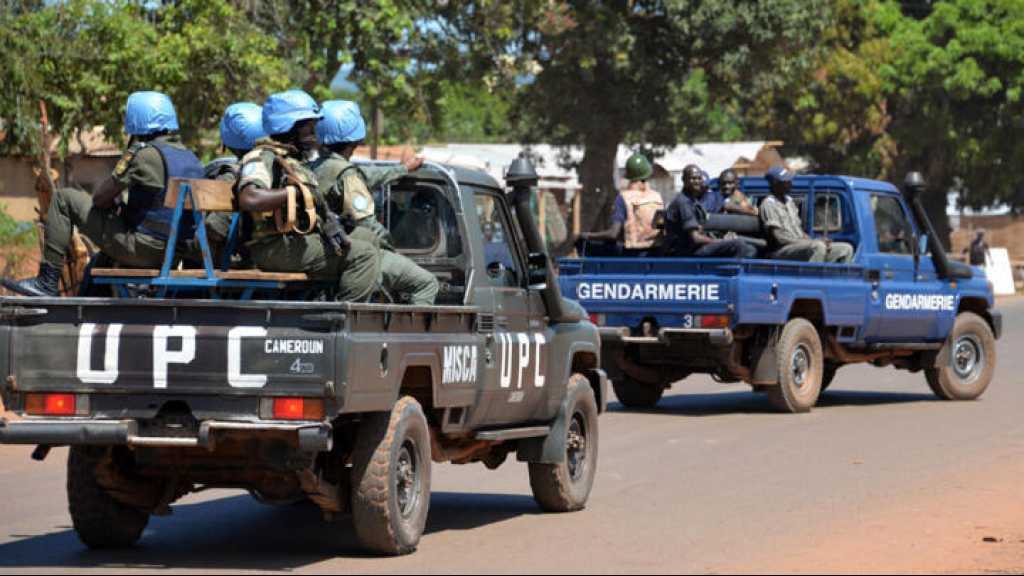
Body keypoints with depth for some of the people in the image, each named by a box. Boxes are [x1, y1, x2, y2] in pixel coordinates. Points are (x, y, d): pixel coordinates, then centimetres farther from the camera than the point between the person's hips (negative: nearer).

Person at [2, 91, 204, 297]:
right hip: (175, 254, 8)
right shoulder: (193, 160, 10)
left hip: (141, 249, -8)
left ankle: (47, 282, 0)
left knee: (63, 199, 0)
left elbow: (100, 198, -9)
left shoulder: (144, 154, -14)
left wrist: (114, 205, 13)